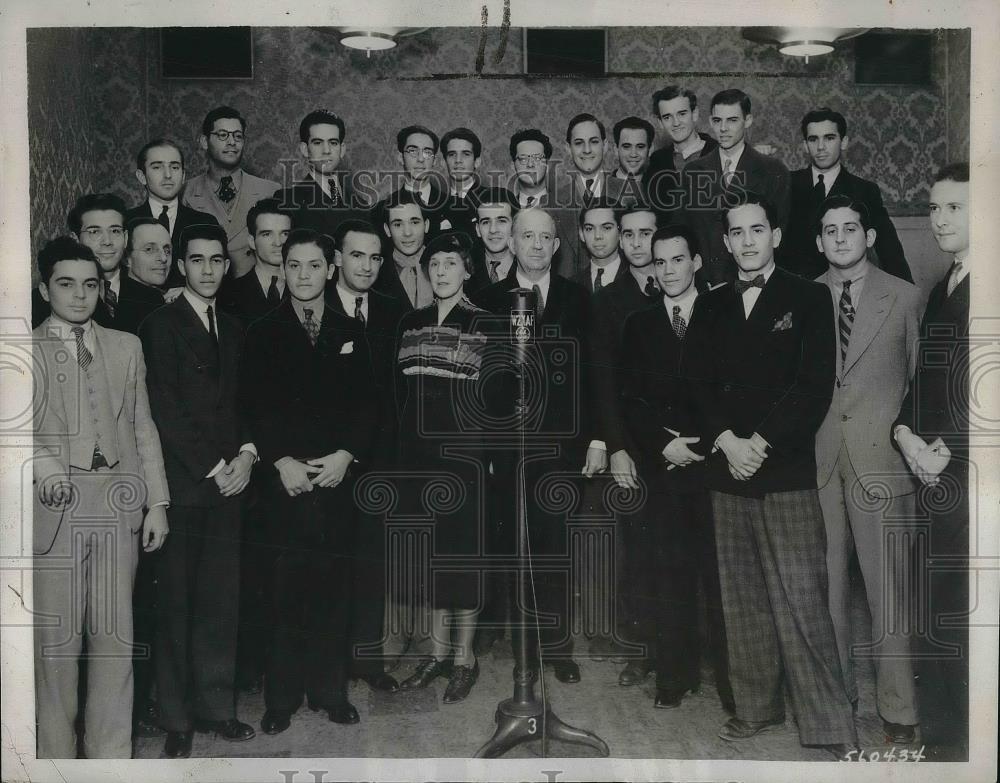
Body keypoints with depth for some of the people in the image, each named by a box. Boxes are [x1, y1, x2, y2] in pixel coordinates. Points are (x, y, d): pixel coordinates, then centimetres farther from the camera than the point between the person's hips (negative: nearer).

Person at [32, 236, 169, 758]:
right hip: (55, 503, -2)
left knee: (115, 637, 4)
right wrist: (42, 463, -24)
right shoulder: (28, 350, 5)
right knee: (57, 639, 2)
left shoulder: (126, 347, 15)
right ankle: (55, 754, 14)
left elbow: (144, 428, 14)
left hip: (119, 503, 3)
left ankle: (111, 754, 15)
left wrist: (157, 502, 8)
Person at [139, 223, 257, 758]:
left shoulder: (231, 329, 16)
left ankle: (215, 707, 18)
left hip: (228, 482, 5)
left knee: (221, 601, 7)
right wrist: (214, 467, -10)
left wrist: (246, 454, 0)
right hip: (181, 487, -5)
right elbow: (165, 409, -10)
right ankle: (177, 720, 11)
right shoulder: (160, 326, -3)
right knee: (176, 605, 1)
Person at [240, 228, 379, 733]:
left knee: (334, 590, 4)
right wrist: (282, 462, -11)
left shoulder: (351, 332, 12)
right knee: (285, 592, 0)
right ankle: (282, 699, 11)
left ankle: (331, 691, 16)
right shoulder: (263, 332, 6)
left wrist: (346, 455, -7)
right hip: (283, 478, -1)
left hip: (337, 475, 2)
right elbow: (253, 407, 0)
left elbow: (367, 404, 8)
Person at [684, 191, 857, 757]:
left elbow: (815, 386, -4)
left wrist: (760, 444, -11)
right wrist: (726, 441, -8)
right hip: (727, 472, 4)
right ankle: (757, 708, 19)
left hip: (787, 472, -4)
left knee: (801, 603, -8)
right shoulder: (711, 307, 15)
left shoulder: (808, 298, 4)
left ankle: (832, 726, -1)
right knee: (743, 600, 7)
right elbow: (697, 384, 8)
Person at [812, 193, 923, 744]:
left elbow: (921, 378, 8)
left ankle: (898, 713, 9)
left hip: (881, 457, -2)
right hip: (817, 459, 2)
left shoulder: (904, 297, 6)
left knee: (889, 589, 0)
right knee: (825, 585, 6)